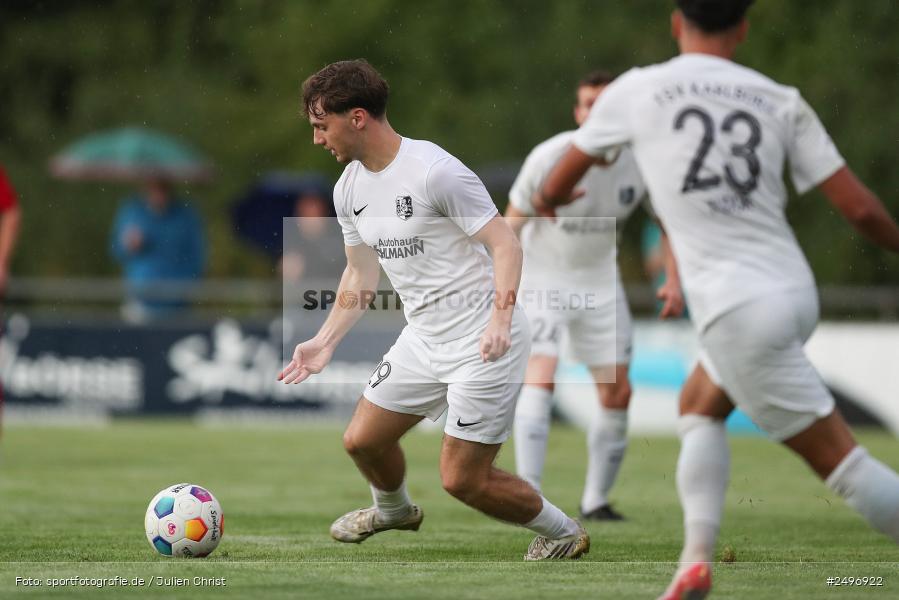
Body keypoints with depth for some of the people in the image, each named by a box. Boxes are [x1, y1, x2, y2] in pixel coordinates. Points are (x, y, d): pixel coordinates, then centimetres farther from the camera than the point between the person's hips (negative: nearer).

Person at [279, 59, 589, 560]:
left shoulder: (435, 171, -20)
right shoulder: (350, 188, 6)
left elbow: (505, 243, -19)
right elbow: (361, 276, 19)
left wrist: (500, 318, -31)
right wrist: (325, 343, 12)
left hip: (483, 345, -8)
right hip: (423, 340, 8)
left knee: (462, 478, -8)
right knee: (362, 440, 12)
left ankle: (563, 533, 15)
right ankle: (394, 510, 45)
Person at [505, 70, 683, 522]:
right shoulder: (549, 158, -23)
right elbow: (511, 226, -13)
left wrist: (674, 282, -6)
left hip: (599, 279, 4)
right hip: (541, 276, -4)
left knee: (617, 394, 3)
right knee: (540, 378, -22)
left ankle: (596, 500, 18)